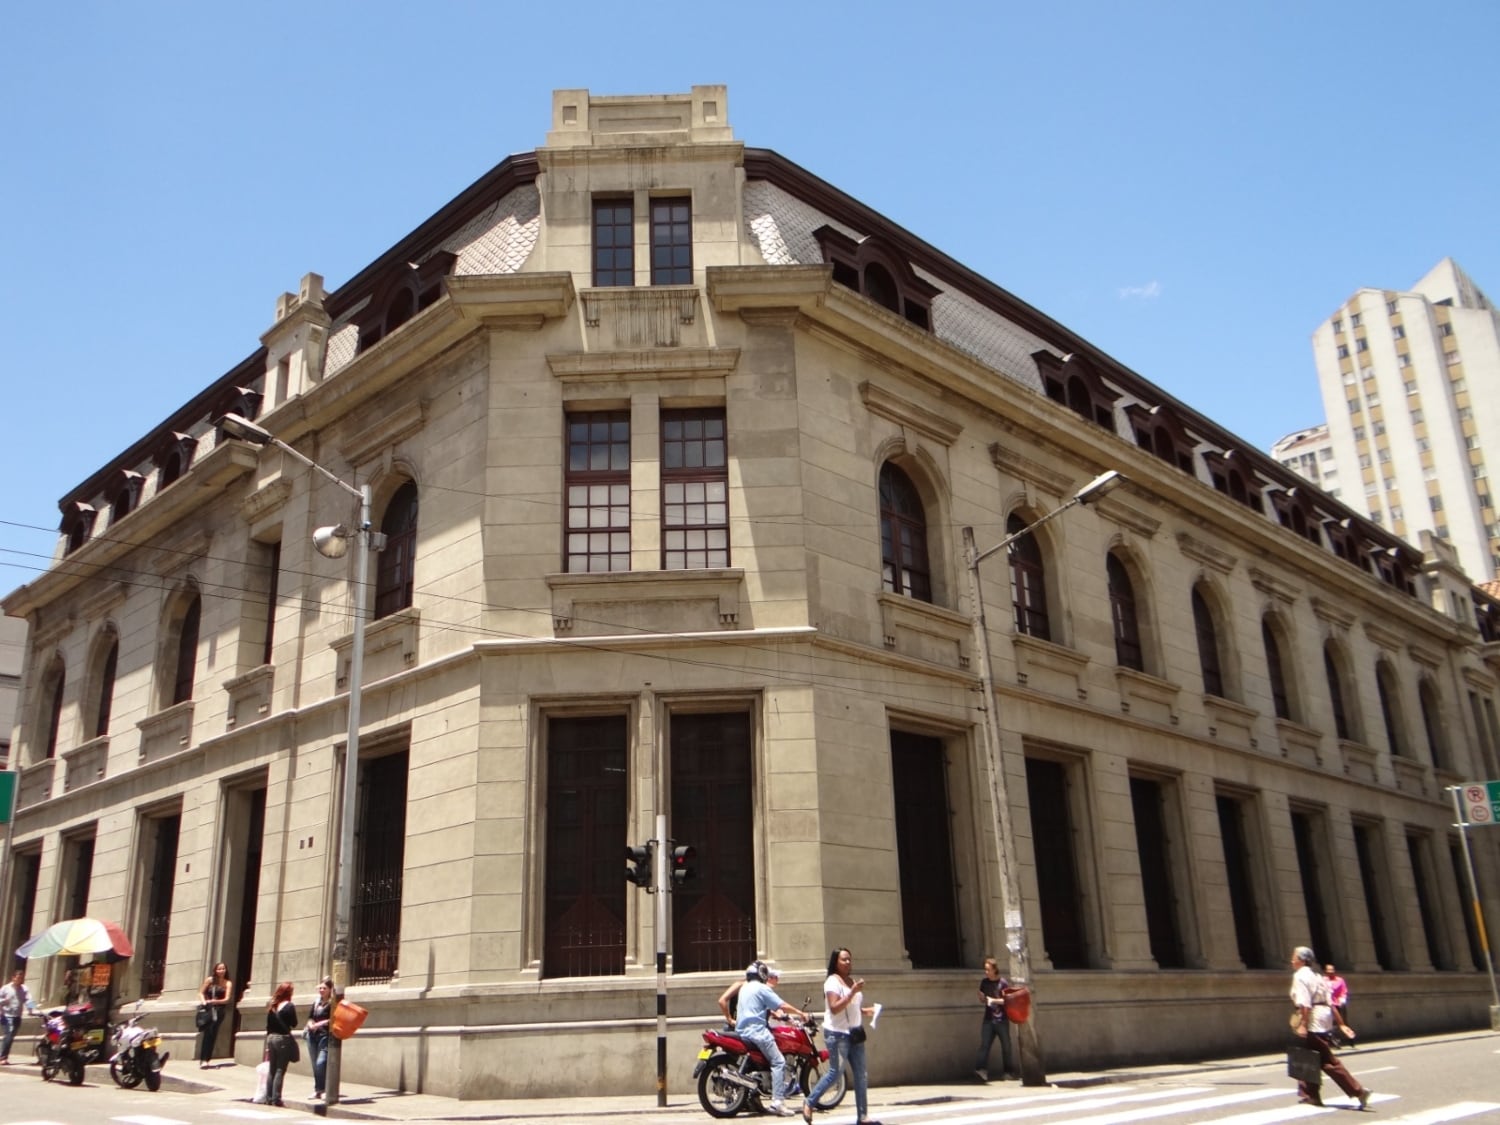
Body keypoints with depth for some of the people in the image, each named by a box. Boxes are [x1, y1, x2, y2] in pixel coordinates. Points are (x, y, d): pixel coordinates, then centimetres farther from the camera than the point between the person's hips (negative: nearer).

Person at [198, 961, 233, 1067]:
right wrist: (204, 1002, -11)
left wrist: (215, 1001, -19)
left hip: (219, 1010, 1)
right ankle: (204, 1059, -16)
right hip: (209, 1008, -1)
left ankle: (206, 1059, 3)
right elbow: (201, 993, 7)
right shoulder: (210, 980, 5)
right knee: (208, 1033, -14)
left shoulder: (228, 983, 5)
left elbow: (226, 999, -3)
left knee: (213, 1034, -4)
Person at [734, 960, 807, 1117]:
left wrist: (775, 1013, 27)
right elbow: (783, 1006, -10)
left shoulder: (745, 987, 20)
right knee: (778, 1062, -11)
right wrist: (801, 1013, 1)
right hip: (757, 1031, -9)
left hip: (742, 1031, 9)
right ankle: (778, 1101, -21)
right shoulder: (762, 988, -7)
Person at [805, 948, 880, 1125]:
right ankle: (809, 1103, 12)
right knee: (835, 1072, -6)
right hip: (838, 1033, -8)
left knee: (861, 1075, 5)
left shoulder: (852, 981, 15)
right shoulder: (832, 982, -11)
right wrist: (853, 992, -26)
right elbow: (834, 1008, -21)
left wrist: (866, 1011, 6)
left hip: (855, 1032, 8)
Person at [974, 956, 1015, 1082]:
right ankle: (981, 1069, -14)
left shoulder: (1003, 983, -6)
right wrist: (982, 998, -5)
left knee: (1006, 1046, 3)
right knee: (984, 1044, -8)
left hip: (1001, 1019, -3)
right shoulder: (984, 982, 8)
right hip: (988, 1019, 3)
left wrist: (994, 1000, -17)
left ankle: (1009, 1071, 14)